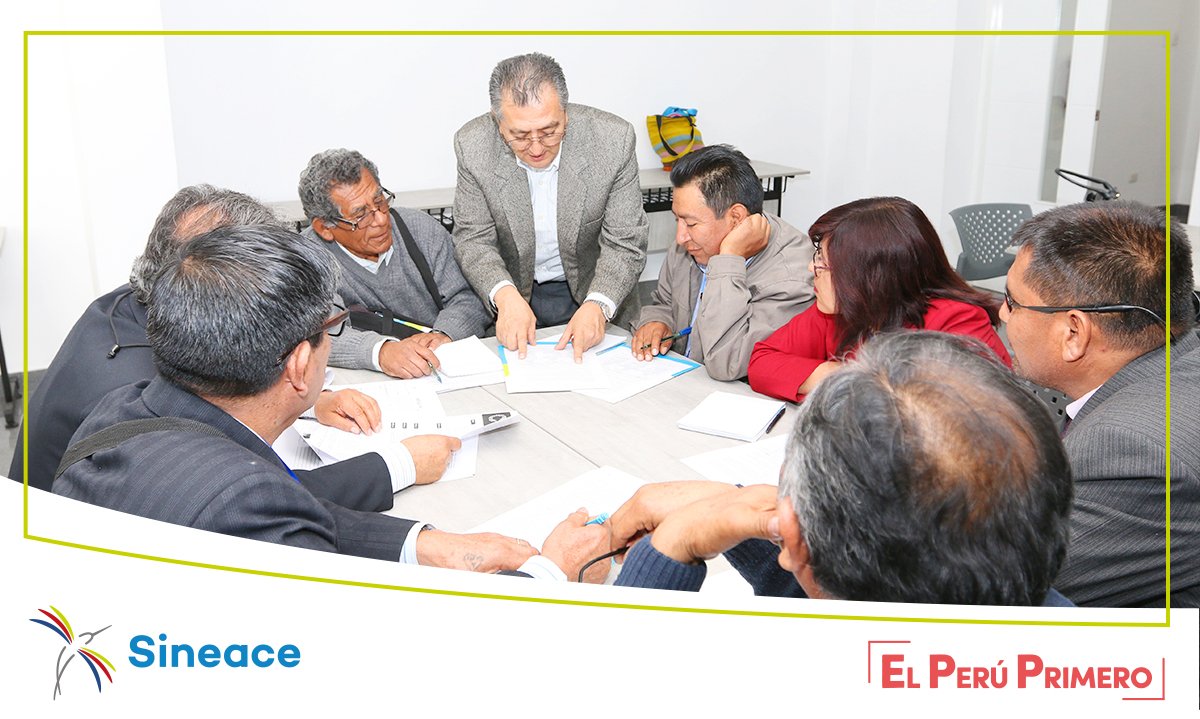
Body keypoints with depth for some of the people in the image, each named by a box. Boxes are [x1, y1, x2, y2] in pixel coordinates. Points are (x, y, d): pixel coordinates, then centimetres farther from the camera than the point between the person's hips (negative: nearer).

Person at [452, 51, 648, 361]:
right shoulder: (473, 146, -14)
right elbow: (473, 239, -8)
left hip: (593, 292, 0)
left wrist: (596, 306, -31)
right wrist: (505, 296, -28)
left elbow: (625, 243, -13)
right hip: (515, 292, 0)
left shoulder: (613, 139, -17)